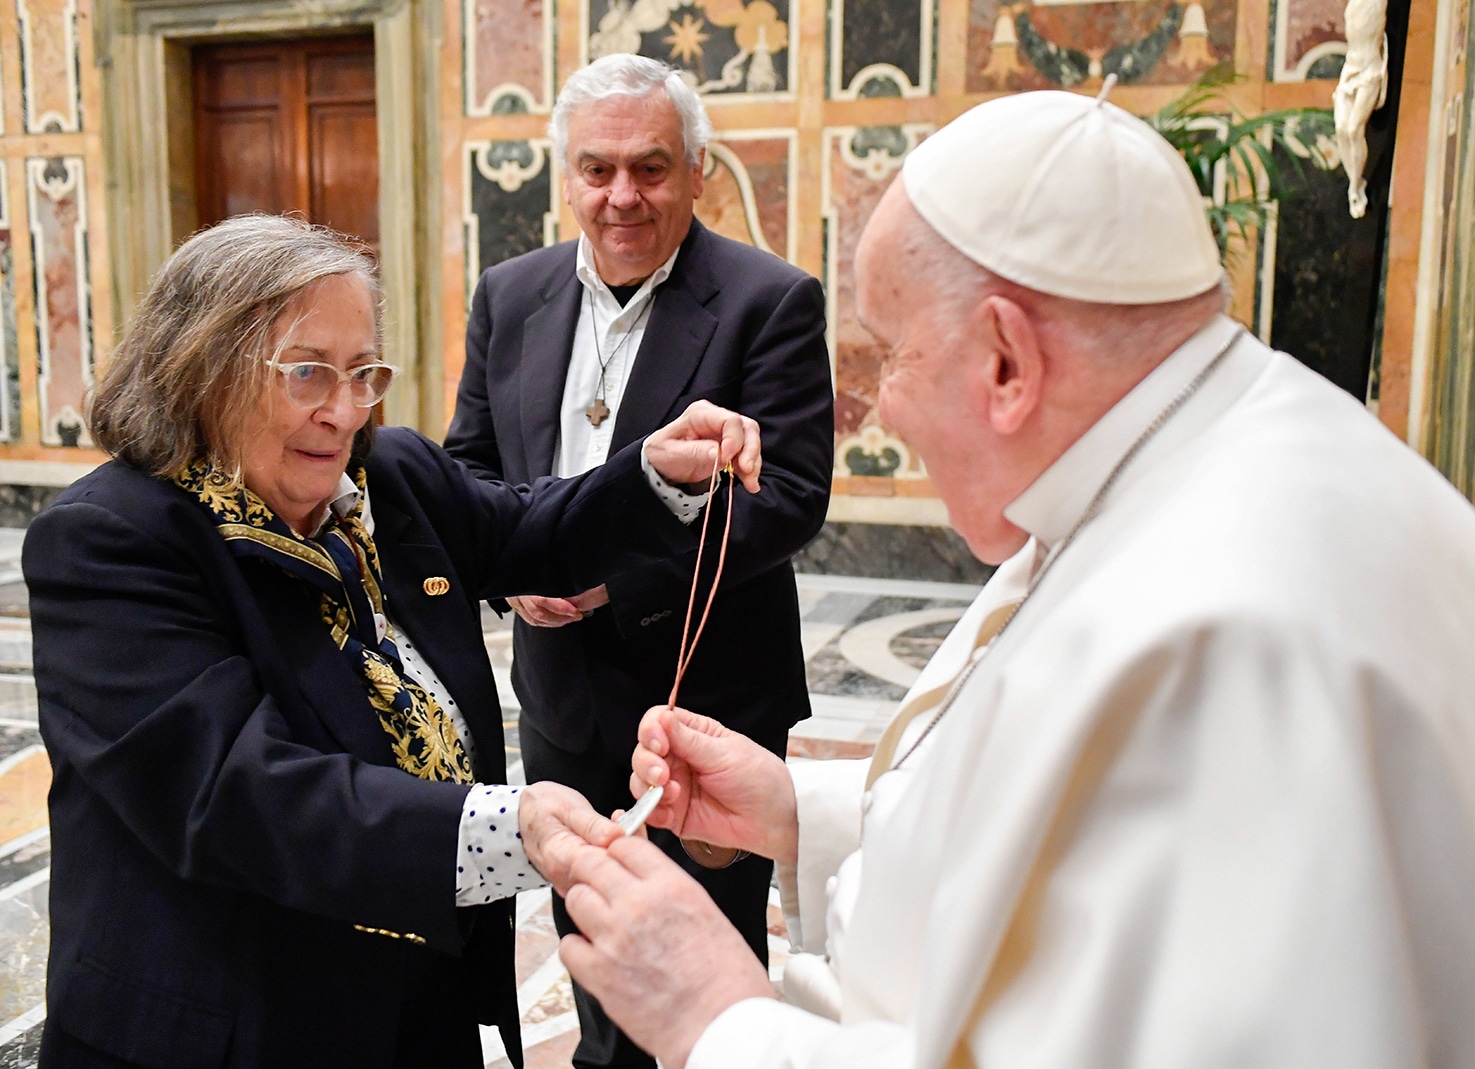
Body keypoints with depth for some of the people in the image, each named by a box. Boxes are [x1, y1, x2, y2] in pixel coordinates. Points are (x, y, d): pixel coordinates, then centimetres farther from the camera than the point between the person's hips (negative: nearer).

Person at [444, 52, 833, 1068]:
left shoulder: (773, 301, -13)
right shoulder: (511, 295, 4)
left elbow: (789, 493, -19)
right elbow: (469, 463, 9)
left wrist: (616, 569, -23)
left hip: (710, 692, -5)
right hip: (564, 690, 5)